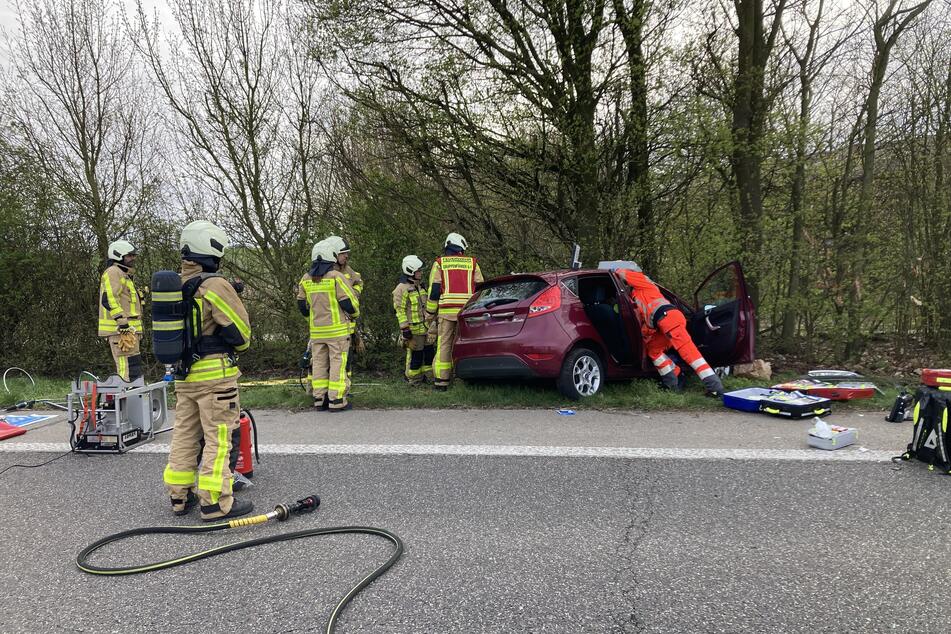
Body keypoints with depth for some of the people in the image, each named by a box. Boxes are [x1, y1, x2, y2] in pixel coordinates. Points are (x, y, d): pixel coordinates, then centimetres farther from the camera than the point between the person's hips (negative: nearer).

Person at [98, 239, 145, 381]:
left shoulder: (124, 275, 26)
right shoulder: (113, 272, -7)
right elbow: (109, 299, -19)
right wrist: (122, 322, -24)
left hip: (127, 330, 11)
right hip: (121, 330, -11)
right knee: (130, 370, -15)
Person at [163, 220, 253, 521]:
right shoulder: (215, 285, -16)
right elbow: (240, 330, -15)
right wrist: (239, 346, 7)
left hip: (183, 374, 8)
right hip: (215, 374, -8)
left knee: (184, 434, 16)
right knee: (218, 438, 0)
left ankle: (179, 495, 25)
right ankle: (215, 502, 4)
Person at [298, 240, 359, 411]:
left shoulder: (305, 279, 6)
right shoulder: (336, 277, -12)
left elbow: (302, 304, 16)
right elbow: (349, 301, -13)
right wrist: (355, 314, 8)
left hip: (316, 330, 5)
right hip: (337, 329, -5)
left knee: (319, 363, 11)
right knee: (338, 363, -1)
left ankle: (319, 399, 15)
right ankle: (337, 401, -1)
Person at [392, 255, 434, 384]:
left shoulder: (419, 286, 15)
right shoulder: (402, 289, -13)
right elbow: (400, 310, -15)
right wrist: (405, 329, -18)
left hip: (425, 327, 8)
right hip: (413, 329, -8)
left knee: (429, 352, 12)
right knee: (415, 354, -2)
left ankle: (430, 376, 24)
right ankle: (414, 380, 10)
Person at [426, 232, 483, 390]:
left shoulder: (439, 263, 8)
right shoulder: (472, 263, 11)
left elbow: (434, 290, 3)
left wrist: (430, 313, 9)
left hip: (446, 310, -1)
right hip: (468, 310, 1)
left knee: (444, 344, 1)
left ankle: (441, 380, 0)